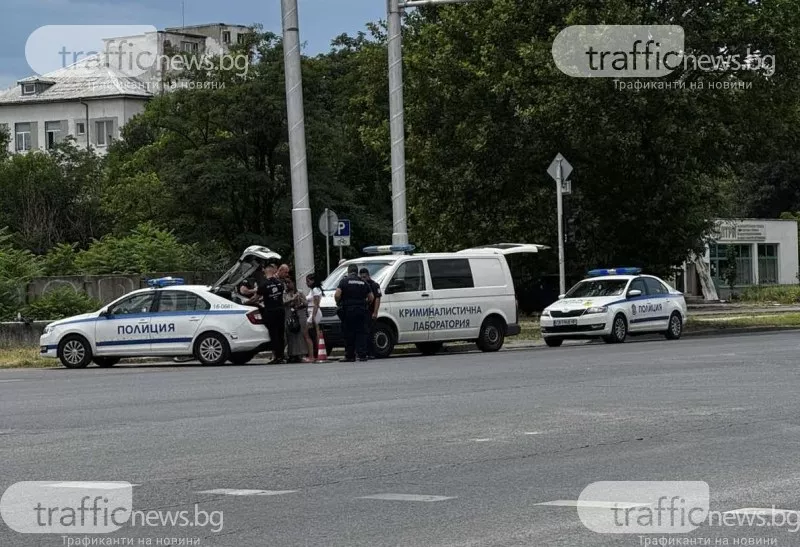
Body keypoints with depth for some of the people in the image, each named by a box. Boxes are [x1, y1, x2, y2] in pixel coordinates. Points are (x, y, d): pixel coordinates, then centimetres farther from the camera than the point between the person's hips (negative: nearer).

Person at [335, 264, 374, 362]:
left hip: (348, 310, -3)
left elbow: (337, 295, -14)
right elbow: (371, 297, 10)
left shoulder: (345, 281, -2)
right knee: (361, 333, 4)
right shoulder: (363, 282, 11)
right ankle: (362, 355, -3)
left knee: (349, 334, 2)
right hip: (362, 310, 3)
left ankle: (349, 356, 3)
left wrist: (338, 302, 5)